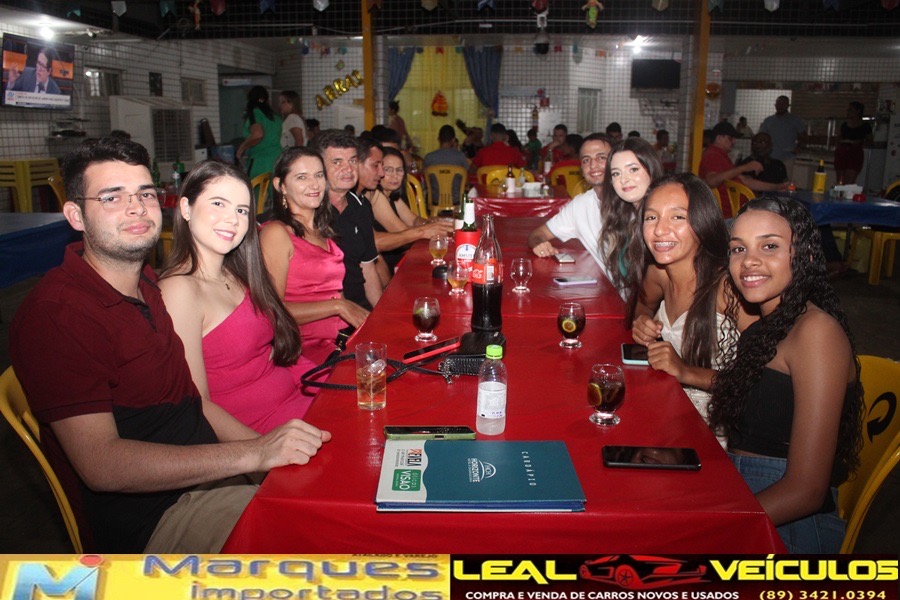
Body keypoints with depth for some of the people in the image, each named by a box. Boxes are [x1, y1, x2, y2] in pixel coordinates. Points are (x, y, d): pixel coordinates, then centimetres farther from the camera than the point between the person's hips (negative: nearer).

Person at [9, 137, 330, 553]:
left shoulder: (146, 285, 10)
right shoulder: (54, 314, -18)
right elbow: (101, 463, -24)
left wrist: (271, 446, 1)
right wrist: (253, 454, -27)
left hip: (207, 477, 8)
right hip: (146, 523, -8)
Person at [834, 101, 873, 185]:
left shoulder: (865, 126, 2)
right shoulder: (844, 124, 12)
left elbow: (870, 140, 9)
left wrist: (860, 142, -10)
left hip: (855, 154, -4)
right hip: (841, 153, 4)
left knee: (849, 182, -14)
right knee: (840, 182, 4)